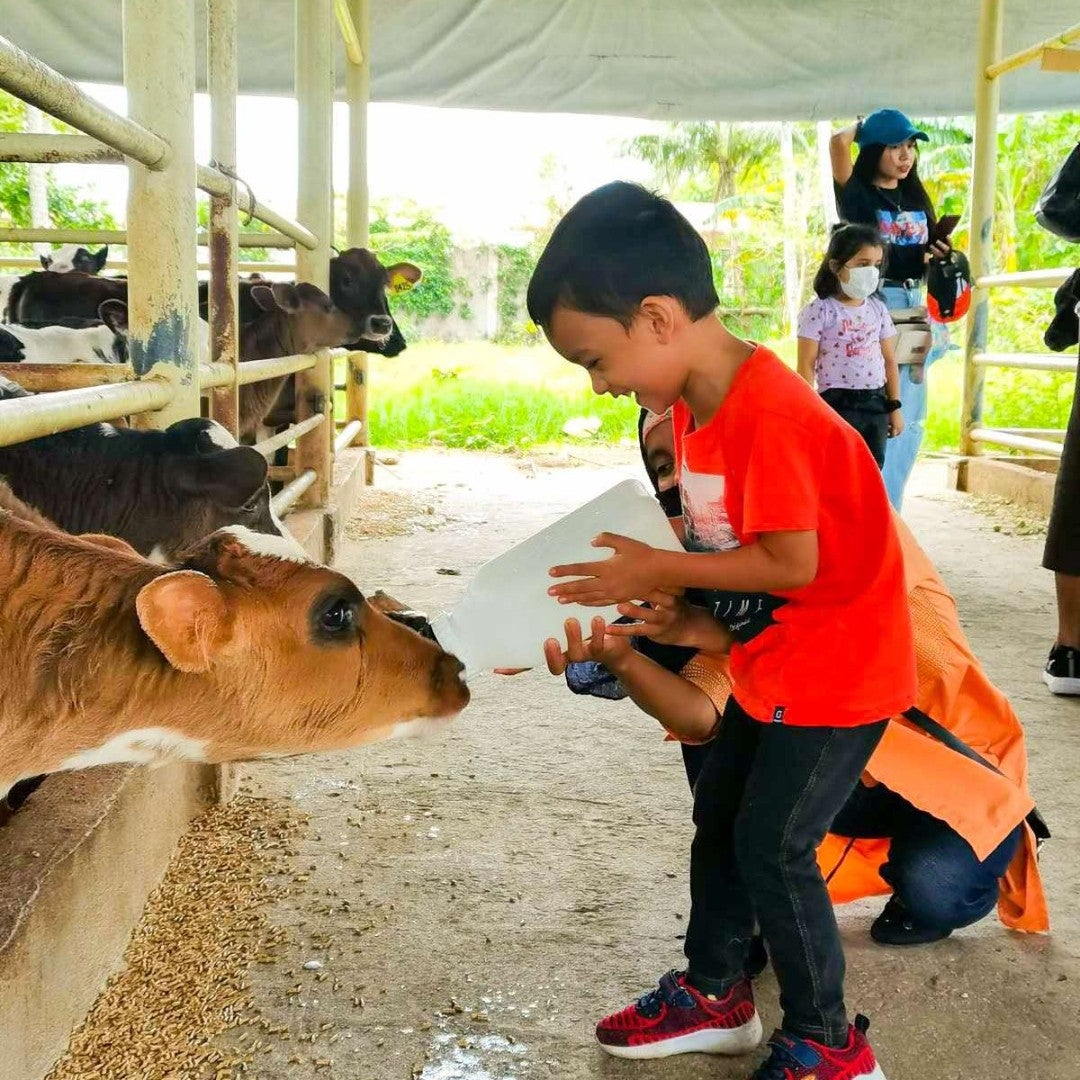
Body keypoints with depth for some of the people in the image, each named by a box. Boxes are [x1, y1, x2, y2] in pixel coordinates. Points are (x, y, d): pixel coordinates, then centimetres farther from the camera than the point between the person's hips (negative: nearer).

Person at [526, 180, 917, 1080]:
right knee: (719, 817, 17)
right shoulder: (694, 404, 2)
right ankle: (716, 995, 35)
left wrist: (662, 573, -19)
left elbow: (792, 562, -28)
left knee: (773, 846, -2)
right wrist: (701, 620, -6)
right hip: (771, 662, 10)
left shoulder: (766, 412, -28)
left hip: (837, 667, -10)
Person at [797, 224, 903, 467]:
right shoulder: (819, 311, -9)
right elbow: (806, 365, -9)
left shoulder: (878, 309, 9)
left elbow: (889, 360, 14)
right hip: (837, 403, -6)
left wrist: (895, 406, 12)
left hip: (875, 403, 6)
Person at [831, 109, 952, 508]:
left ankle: (887, 507, 18)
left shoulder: (917, 197, 14)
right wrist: (863, 127, 2)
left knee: (909, 416, 8)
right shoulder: (858, 192, -3)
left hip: (915, 304, 7)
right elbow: (838, 142, -20)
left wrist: (940, 254, -1)